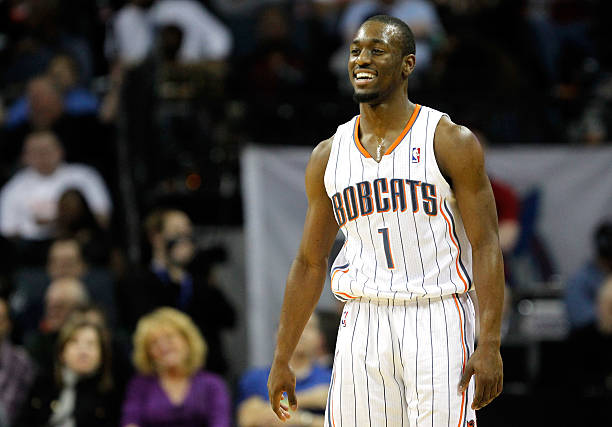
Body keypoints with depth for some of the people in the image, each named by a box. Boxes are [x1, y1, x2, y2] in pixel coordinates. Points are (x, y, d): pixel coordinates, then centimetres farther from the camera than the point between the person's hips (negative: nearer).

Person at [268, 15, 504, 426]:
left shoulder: (451, 142, -2)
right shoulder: (328, 156, 11)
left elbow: (486, 247, -6)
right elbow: (310, 262, 17)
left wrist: (490, 345, -16)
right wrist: (282, 359, 14)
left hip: (437, 319, -4)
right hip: (362, 325, 4)